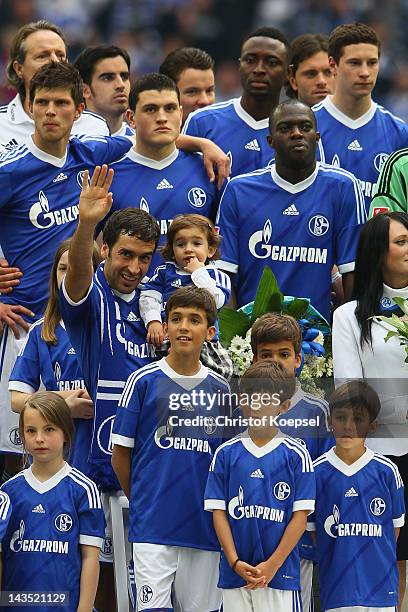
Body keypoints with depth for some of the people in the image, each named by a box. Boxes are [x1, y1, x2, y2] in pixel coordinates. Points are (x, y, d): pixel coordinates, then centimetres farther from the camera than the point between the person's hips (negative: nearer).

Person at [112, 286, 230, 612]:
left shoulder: (221, 389, 8)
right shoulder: (144, 381, 0)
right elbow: (120, 454, 4)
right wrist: (142, 502, 7)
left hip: (205, 527, 3)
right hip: (153, 526, -3)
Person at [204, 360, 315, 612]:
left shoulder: (295, 454, 0)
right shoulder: (226, 454, 7)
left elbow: (301, 515, -2)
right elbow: (218, 511, 5)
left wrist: (272, 565, -10)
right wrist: (236, 563, -8)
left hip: (281, 571, -2)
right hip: (234, 572, 2)